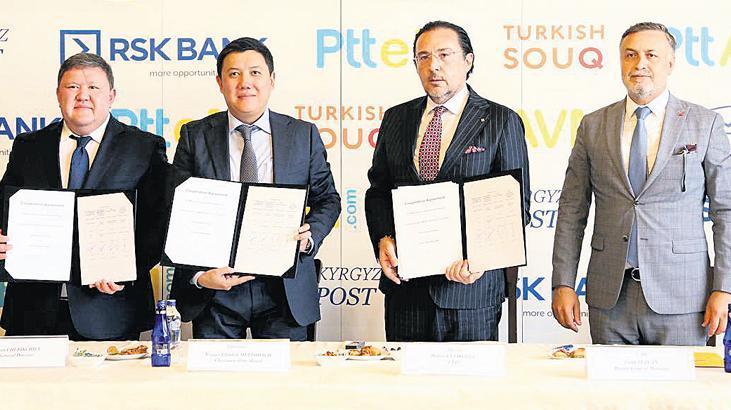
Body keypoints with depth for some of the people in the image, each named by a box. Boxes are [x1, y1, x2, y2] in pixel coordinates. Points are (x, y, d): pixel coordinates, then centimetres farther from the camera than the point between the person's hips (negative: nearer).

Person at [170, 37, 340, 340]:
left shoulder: (304, 135, 5)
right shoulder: (195, 136, 2)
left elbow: (327, 198, 12)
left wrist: (310, 236, -9)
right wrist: (198, 274, -13)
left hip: (286, 290, 1)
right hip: (215, 288, 0)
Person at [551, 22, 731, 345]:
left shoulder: (705, 123, 3)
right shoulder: (593, 126, 8)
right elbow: (572, 210, 7)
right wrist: (563, 284, 1)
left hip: (679, 296, -1)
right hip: (610, 296, 2)